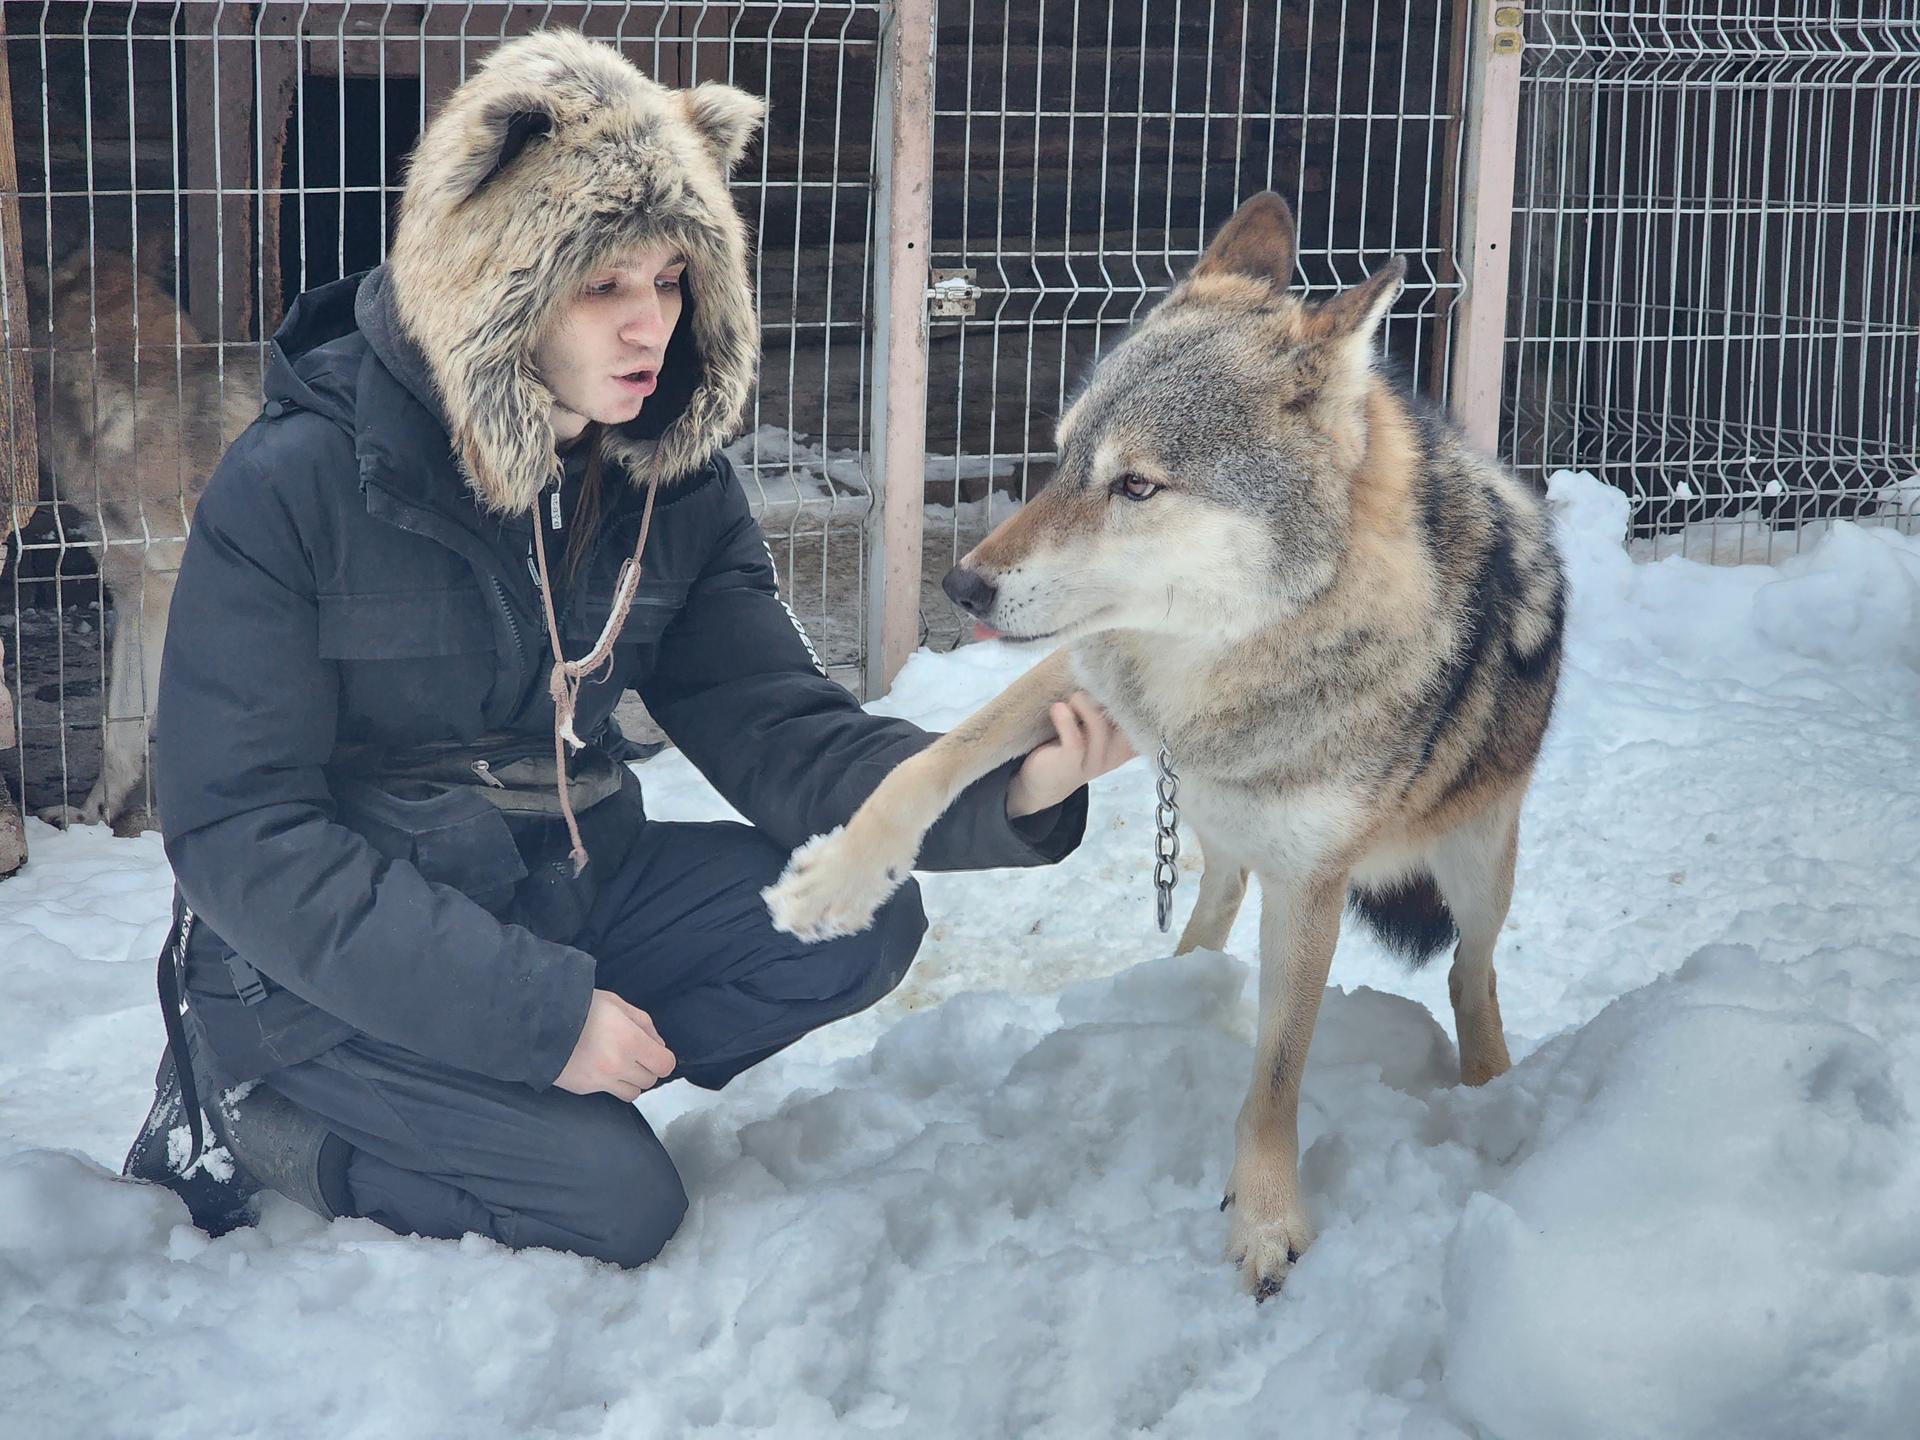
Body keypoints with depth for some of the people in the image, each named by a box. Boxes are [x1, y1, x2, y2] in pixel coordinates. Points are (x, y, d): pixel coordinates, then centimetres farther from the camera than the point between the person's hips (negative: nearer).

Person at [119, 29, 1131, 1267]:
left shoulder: (675, 486, -4)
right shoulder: (298, 486, -22)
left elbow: (777, 730, -8)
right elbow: (239, 832, -23)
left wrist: (1008, 792, -29)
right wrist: (539, 1011, -28)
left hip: (561, 890, 6)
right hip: (329, 962, -6)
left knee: (862, 924, -10)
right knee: (618, 1202, -19)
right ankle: (248, 1113, -1)